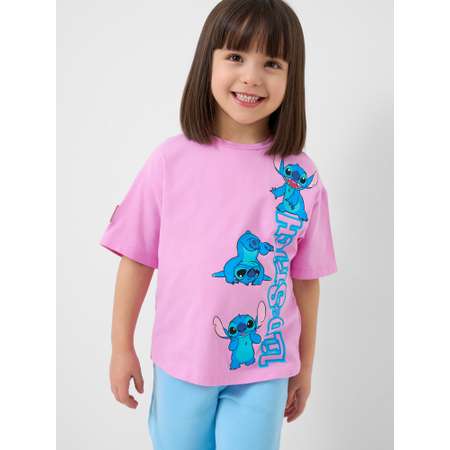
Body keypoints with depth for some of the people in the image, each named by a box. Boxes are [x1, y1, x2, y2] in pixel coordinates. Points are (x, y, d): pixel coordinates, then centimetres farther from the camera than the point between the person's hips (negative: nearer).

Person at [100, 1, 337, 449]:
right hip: (179, 361, 1)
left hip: (263, 368, 0)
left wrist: (304, 366, 7)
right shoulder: (170, 160, -10)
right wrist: (122, 347, 1)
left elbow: (305, 280, 0)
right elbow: (137, 258, -3)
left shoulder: (300, 176, -8)